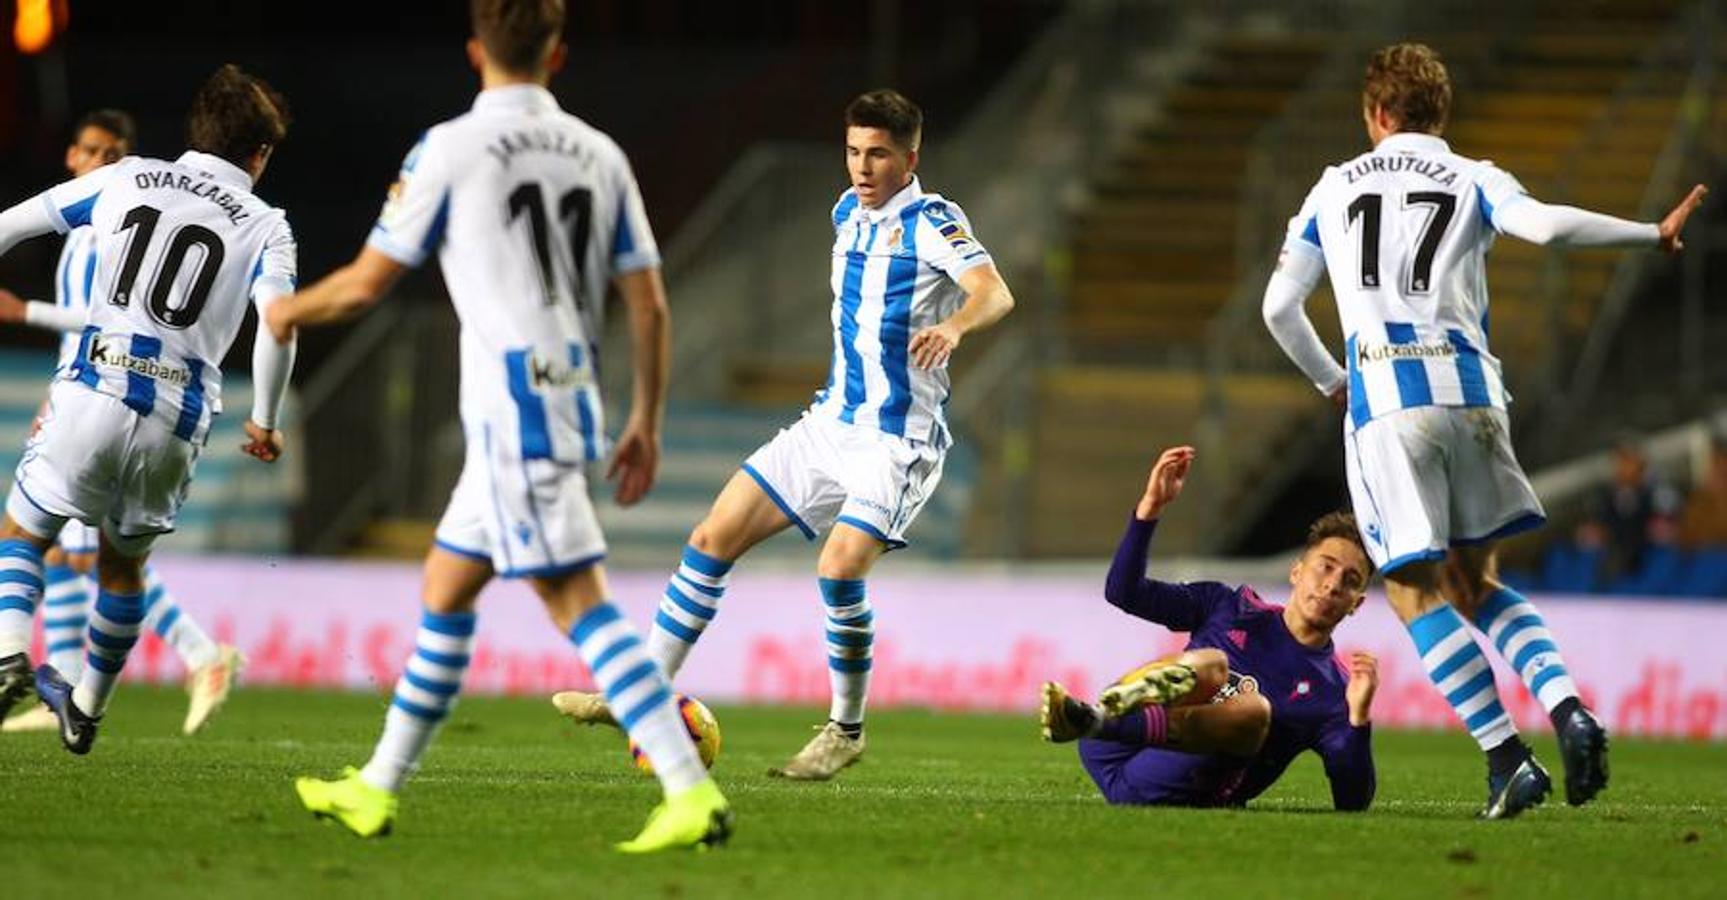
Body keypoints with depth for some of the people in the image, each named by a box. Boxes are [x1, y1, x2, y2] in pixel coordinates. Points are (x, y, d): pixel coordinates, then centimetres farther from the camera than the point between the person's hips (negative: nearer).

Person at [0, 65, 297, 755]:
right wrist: (265, 423, 5)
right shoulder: (265, 226, 8)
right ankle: (86, 709, 32)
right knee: (122, 564, 23)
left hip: (95, 390, -1)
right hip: (179, 418, 1)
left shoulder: (125, 179, 12)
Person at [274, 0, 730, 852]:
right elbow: (648, 305, 7)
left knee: (579, 604, -11)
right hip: (574, 399, 7)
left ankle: (692, 793, -22)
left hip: (513, 410, -7)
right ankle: (377, 789, 26)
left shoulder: (450, 150, -7)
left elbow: (365, 282, -1)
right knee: (444, 586, 18)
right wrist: (646, 423, 15)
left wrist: (290, 312, 19)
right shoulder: (599, 154, 9)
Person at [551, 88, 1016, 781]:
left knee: (840, 566, -26)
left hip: (898, 441, -8)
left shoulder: (933, 222, -13)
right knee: (714, 538, 3)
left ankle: (846, 730, -7)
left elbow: (995, 293, -31)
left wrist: (953, 325, -51)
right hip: (831, 423, 8)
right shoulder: (849, 214, 10)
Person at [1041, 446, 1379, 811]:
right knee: (1209, 665, -24)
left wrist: (1359, 716, -13)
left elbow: (1352, 804, 3)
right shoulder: (1231, 607, 20)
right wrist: (1151, 507, 2)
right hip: (1109, 755, 2)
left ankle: (1093, 721, -49)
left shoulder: (1334, 692, 13)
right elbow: (1123, 591, 15)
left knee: (1256, 709, -30)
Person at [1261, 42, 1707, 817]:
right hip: (1469, 389, 2)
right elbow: (1544, 225, -9)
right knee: (1477, 581, 16)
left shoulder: (1334, 189, 16)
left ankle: (1508, 758, -9)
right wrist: (1656, 235, 1)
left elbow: (1278, 306, 17)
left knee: (1415, 591, 3)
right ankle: (1567, 710, -6)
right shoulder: (1471, 180, 12)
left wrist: (1331, 382, 32)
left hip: (1384, 398, -2)